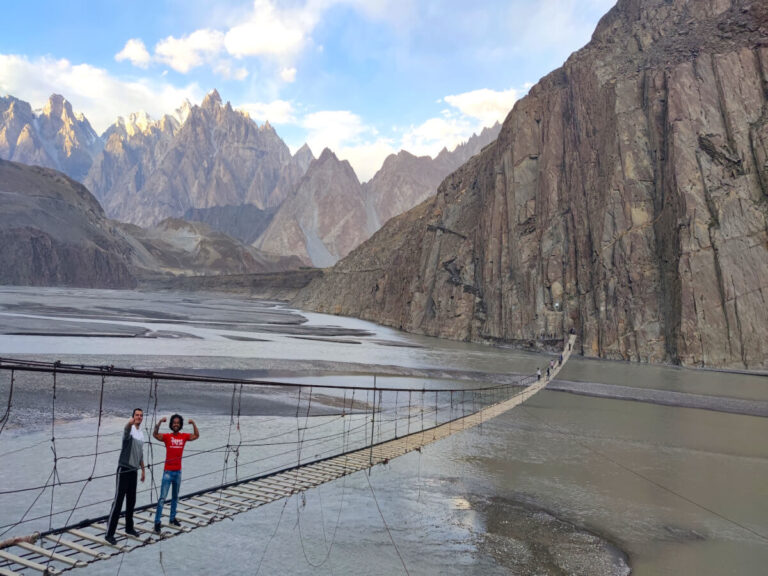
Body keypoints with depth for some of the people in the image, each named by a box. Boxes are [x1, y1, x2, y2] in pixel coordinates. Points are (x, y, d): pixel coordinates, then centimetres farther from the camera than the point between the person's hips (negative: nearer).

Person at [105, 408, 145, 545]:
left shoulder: (142, 434, 12)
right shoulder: (130, 430, -12)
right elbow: (126, 429, -40)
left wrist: (143, 470, 21)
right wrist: (130, 423, -64)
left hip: (134, 470, 7)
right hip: (124, 470, -7)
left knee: (131, 501, 15)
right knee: (118, 502, -6)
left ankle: (129, 527, 28)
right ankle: (109, 534, 0)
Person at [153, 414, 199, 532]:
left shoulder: (184, 436, 3)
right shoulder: (167, 437, -7)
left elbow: (196, 436, 4)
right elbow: (155, 434, -21)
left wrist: (193, 424, -7)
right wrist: (160, 422, -31)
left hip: (178, 471, 4)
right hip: (168, 471, -4)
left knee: (175, 497, 15)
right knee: (162, 497, -6)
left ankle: (172, 518, 28)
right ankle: (157, 522, -2)